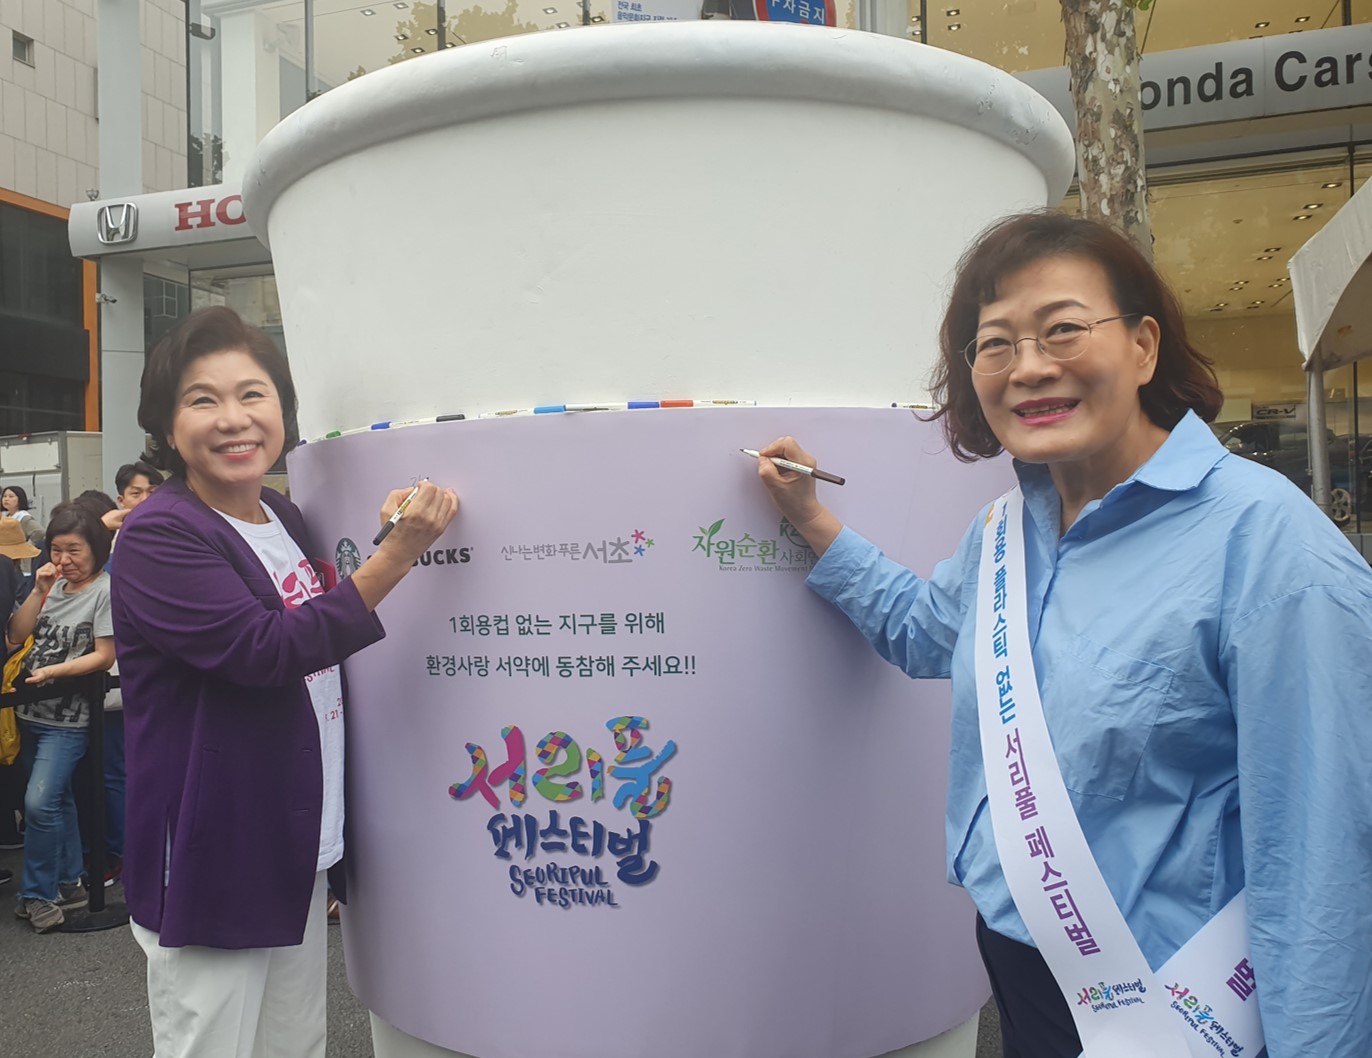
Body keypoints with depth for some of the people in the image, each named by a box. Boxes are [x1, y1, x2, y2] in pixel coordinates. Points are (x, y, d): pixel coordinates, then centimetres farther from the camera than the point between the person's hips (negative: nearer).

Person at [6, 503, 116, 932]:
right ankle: (69, 883, 26)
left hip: (68, 718, -6)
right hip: (32, 712, 6)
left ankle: (37, 894, 3)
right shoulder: (53, 584, 7)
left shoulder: (105, 590, -11)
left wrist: (53, 672, -20)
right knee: (57, 800, 15)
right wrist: (39, 592, -6)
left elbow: (104, 656, -13)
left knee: (39, 801, -12)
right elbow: (15, 637, 3)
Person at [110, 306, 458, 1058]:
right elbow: (265, 651, -27)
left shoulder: (285, 518, 8)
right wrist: (397, 555, -27)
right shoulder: (159, 536, -16)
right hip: (212, 868, -7)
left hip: (300, 856, 8)